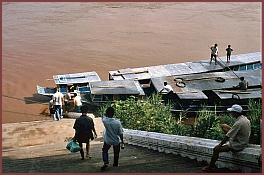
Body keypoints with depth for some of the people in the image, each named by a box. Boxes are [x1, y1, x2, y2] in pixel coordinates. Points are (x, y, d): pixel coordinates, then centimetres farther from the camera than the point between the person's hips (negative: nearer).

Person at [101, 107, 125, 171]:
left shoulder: (105, 121, -23)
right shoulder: (117, 122, -24)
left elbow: (103, 117, 5)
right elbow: (120, 133, -15)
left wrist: (107, 113, 2)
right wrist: (122, 141, -2)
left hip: (107, 141, 0)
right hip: (116, 141, 0)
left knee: (105, 151, 23)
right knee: (116, 153, 23)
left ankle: (106, 163, 8)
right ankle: (115, 164, 37)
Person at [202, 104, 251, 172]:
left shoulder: (238, 123, -30)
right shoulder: (244, 118, -4)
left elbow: (227, 136, -23)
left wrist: (220, 145, -13)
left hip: (238, 145, -9)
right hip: (243, 140, 9)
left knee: (216, 149, -8)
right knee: (223, 126, 10)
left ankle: (210, 167, 5)